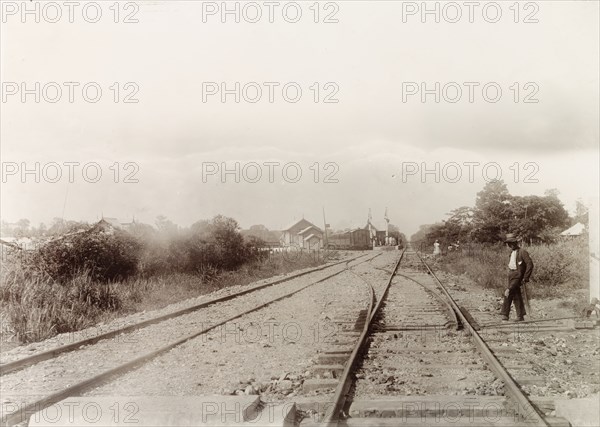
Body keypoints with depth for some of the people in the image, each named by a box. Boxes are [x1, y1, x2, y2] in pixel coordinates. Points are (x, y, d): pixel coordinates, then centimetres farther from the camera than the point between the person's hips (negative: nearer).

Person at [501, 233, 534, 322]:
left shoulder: (522, 252, -11)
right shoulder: (512, 253, 15)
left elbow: (530, 264, -16)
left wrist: (525, 278, -16)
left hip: (517, 275, -9)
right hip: (511, 275, 9)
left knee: (508, 293, -18)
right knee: (516, 295, 9)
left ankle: (505, 314, -15)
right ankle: (520, 316, 13)